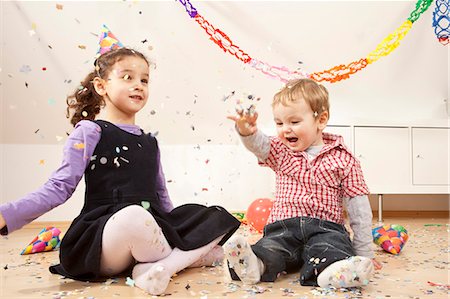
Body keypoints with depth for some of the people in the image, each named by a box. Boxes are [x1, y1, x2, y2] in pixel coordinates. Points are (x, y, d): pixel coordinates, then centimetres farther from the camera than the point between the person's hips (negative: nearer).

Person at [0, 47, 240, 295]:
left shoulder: (150, 143, 17)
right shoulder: (90, 131, -1)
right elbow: (59, 187, -8)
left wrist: (174, 233, 23)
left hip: (151, 234, 6)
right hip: (102, 238, -6)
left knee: (219, 221, -5)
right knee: (134, 215, -39)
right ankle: (185, 258, -11)